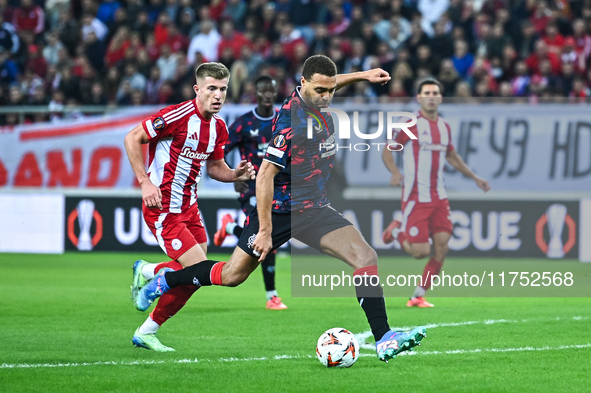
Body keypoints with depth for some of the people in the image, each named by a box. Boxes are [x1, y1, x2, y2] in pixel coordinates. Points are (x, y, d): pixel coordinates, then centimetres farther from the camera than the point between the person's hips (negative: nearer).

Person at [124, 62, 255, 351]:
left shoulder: (218, 127, 6)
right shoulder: (177, 116, -19)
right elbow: (132, 139, -14)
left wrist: (235, 174, -2)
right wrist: (145, 182, -20)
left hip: (188, 206, 8)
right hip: (163, 209, -8)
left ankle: (146, 332, 22)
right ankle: (147, 271, 14)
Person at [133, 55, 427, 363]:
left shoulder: (314, 99, -1)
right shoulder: (291, 120, -25)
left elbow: (326, 86, 29)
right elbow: (265, 176, -25)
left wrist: (362, 75, 23)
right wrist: (265, 230, -24)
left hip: (313, 209, 7)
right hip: (279, 209, -7)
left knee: (365, 256, -13)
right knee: (232, 276, 4)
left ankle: (384, 339, -15)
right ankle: (164, 281, 30)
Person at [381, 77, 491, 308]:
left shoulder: (444, 127, 11)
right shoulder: (411, 125, -8)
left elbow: (452, 156, 27)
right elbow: (387, 150, -5)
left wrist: (475, 178, 26)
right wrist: (395, 172, -24)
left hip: (439, 197, 6)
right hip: (415, 198, -6)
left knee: (441, 247, -4)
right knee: (420, 252, -9)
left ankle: (418, 296, 7)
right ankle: (396, 231, 22)